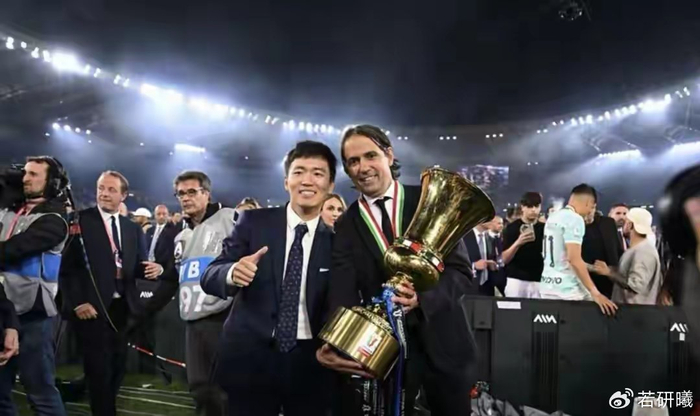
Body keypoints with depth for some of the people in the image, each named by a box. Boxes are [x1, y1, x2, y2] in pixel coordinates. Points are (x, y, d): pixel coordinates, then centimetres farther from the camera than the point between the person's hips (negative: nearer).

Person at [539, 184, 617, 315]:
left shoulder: (553, 217, 13)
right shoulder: (575, 219, -13)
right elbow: (574, 258, -21)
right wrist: (595, 292, -20)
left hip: (547, 286, 8)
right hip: (567, 290, -8)